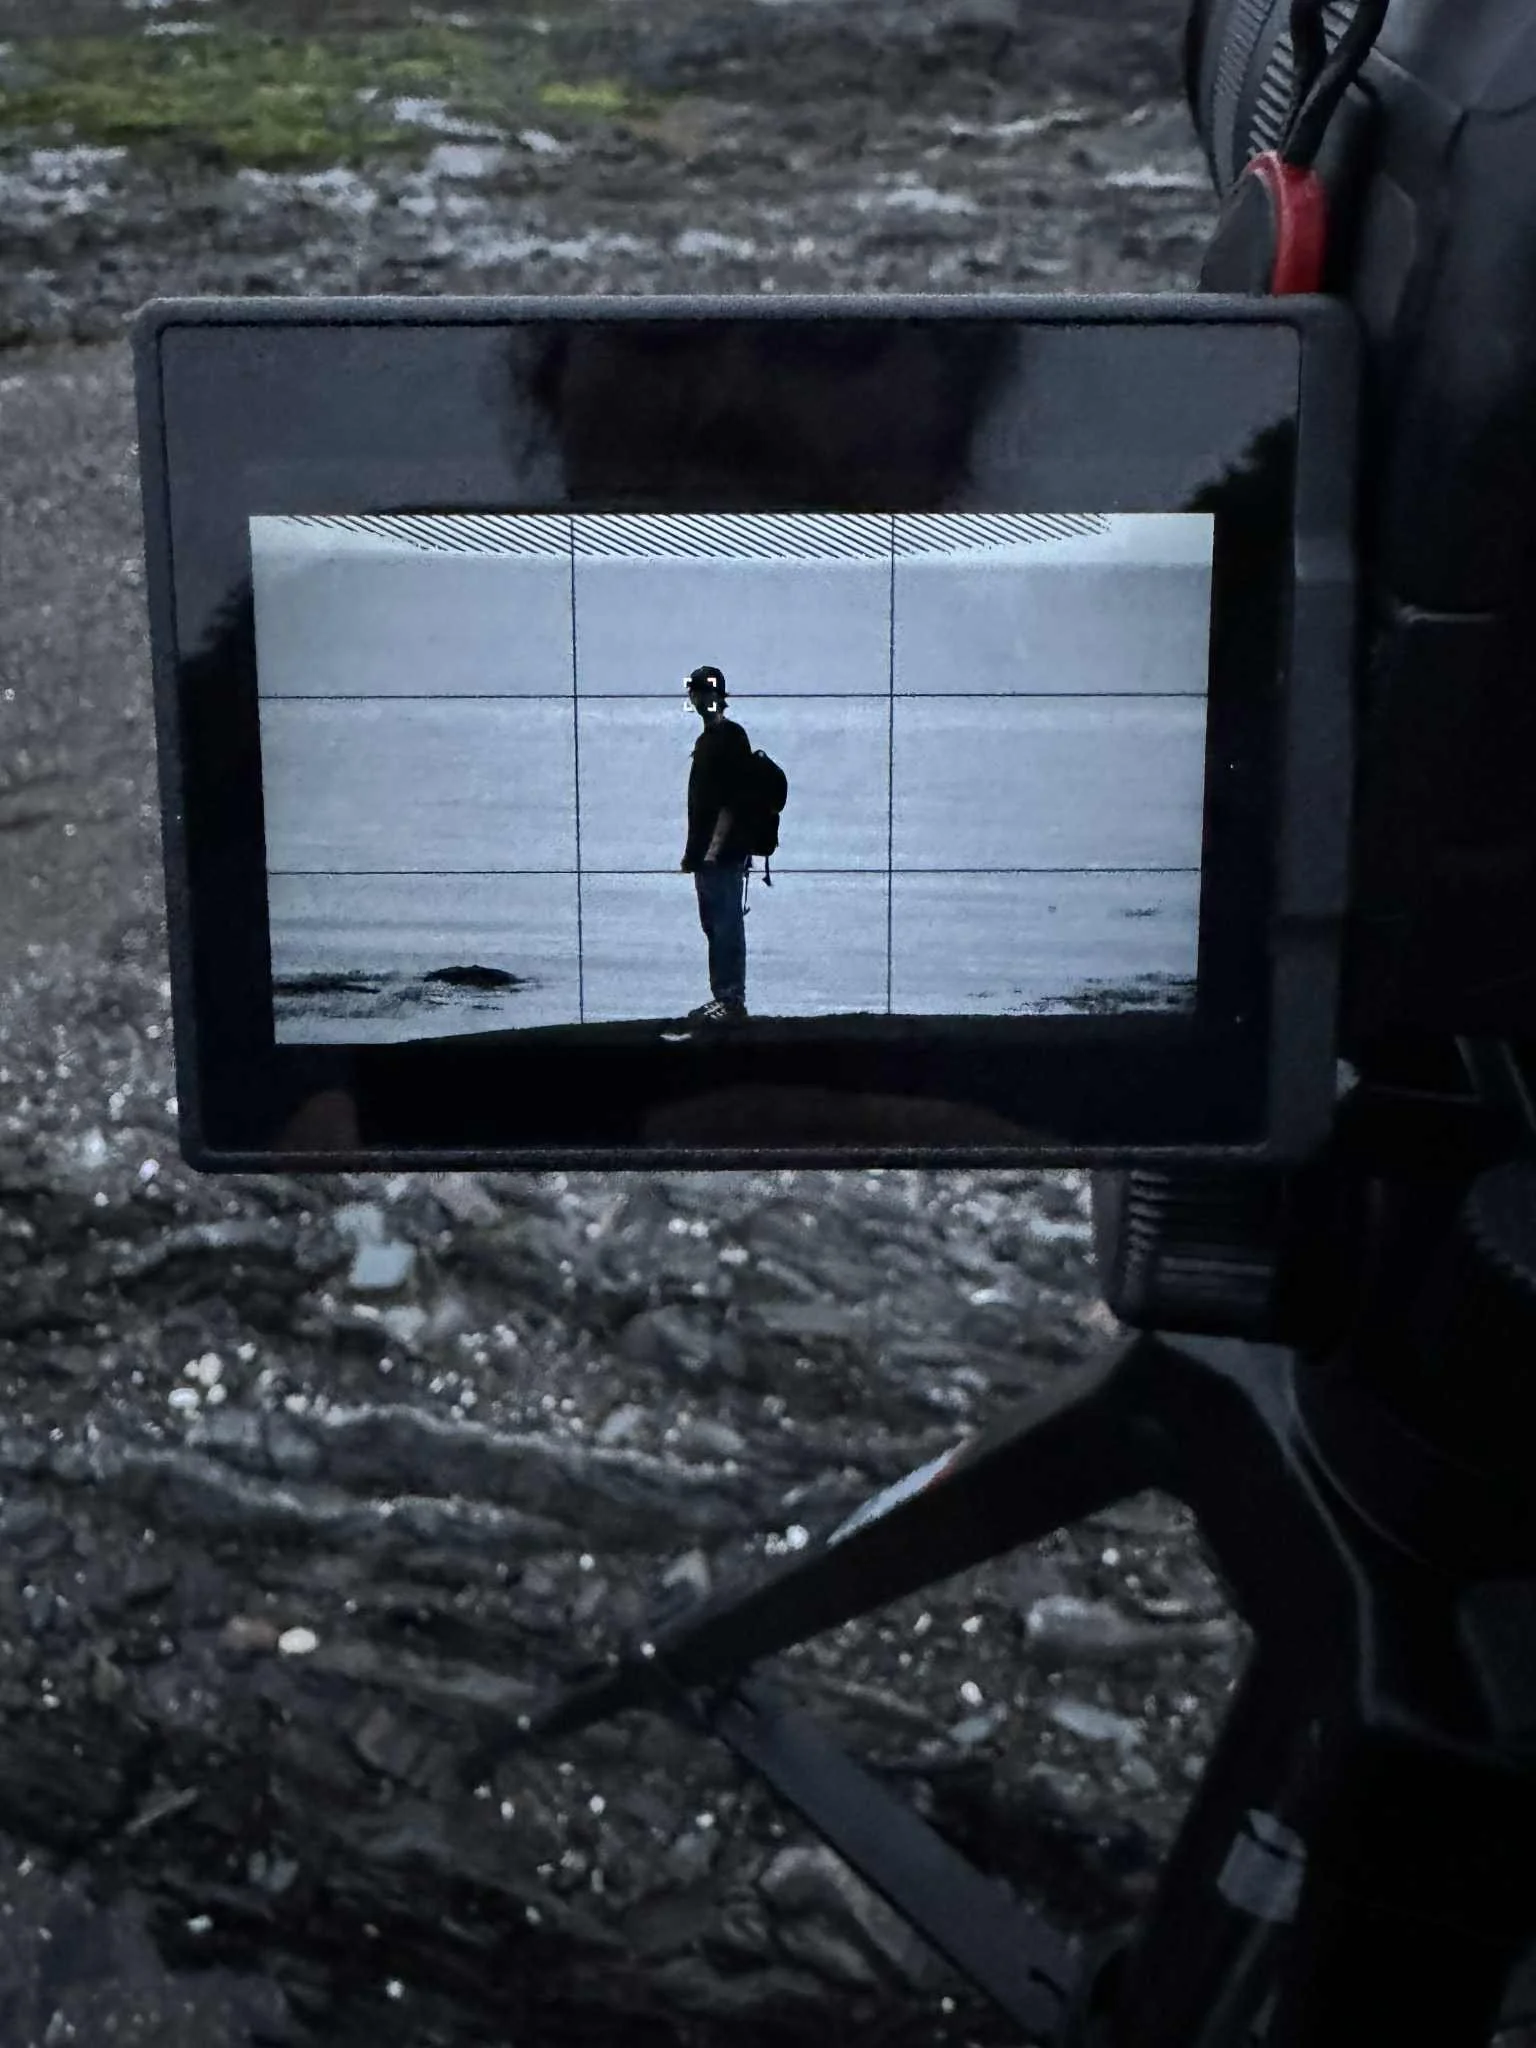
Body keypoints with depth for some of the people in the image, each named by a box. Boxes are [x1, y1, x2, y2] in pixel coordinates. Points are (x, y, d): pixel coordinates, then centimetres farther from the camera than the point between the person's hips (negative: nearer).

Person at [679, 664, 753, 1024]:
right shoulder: (705, 739, 18)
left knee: (727, 926, -7)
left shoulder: (731, 737, -10)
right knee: (713, 926, 12)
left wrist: (714, 848, -20)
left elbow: (731, 799, -16)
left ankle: (734, 1001, -5)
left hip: (725, 855, -9)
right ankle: (720, 996, 18)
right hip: (705, 854, 9)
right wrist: (693, 851, 18)